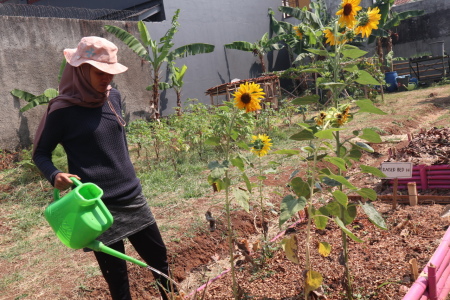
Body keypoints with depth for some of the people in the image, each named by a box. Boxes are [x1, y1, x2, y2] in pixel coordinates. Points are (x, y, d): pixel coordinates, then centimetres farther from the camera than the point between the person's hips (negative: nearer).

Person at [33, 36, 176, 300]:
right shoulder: (62, 110, -11)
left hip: (133, 197, 6)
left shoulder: (113, 97, 4)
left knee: (159, 258, 17)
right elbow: (41, 153, -2)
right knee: (116, 276, 6)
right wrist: (55, 175, -22)